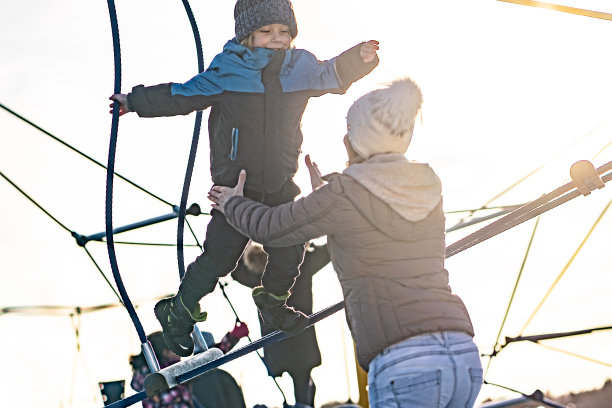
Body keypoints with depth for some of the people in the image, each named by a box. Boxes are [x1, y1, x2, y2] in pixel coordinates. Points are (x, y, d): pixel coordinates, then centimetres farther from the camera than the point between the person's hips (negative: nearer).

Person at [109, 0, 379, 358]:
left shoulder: (300, 67, -2)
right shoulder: (226, 72, -13)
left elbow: (334, 75, 15)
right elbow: (182, 96, -3)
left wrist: (359, 58, -4)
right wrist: (135, 101, 0)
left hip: (282, 187, 4)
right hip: (236, 189, -4)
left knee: (290, 253, 10)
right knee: (219, 258, -3)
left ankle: (275, 301, 43)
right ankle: (178, 313, 20)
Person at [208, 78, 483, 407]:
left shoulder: (343, 194, -1)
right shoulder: (428, 188, 16)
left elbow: (269, 229, 14)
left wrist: (233, 204, 35)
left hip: (405, 366, -7)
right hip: (464, 358, 7)